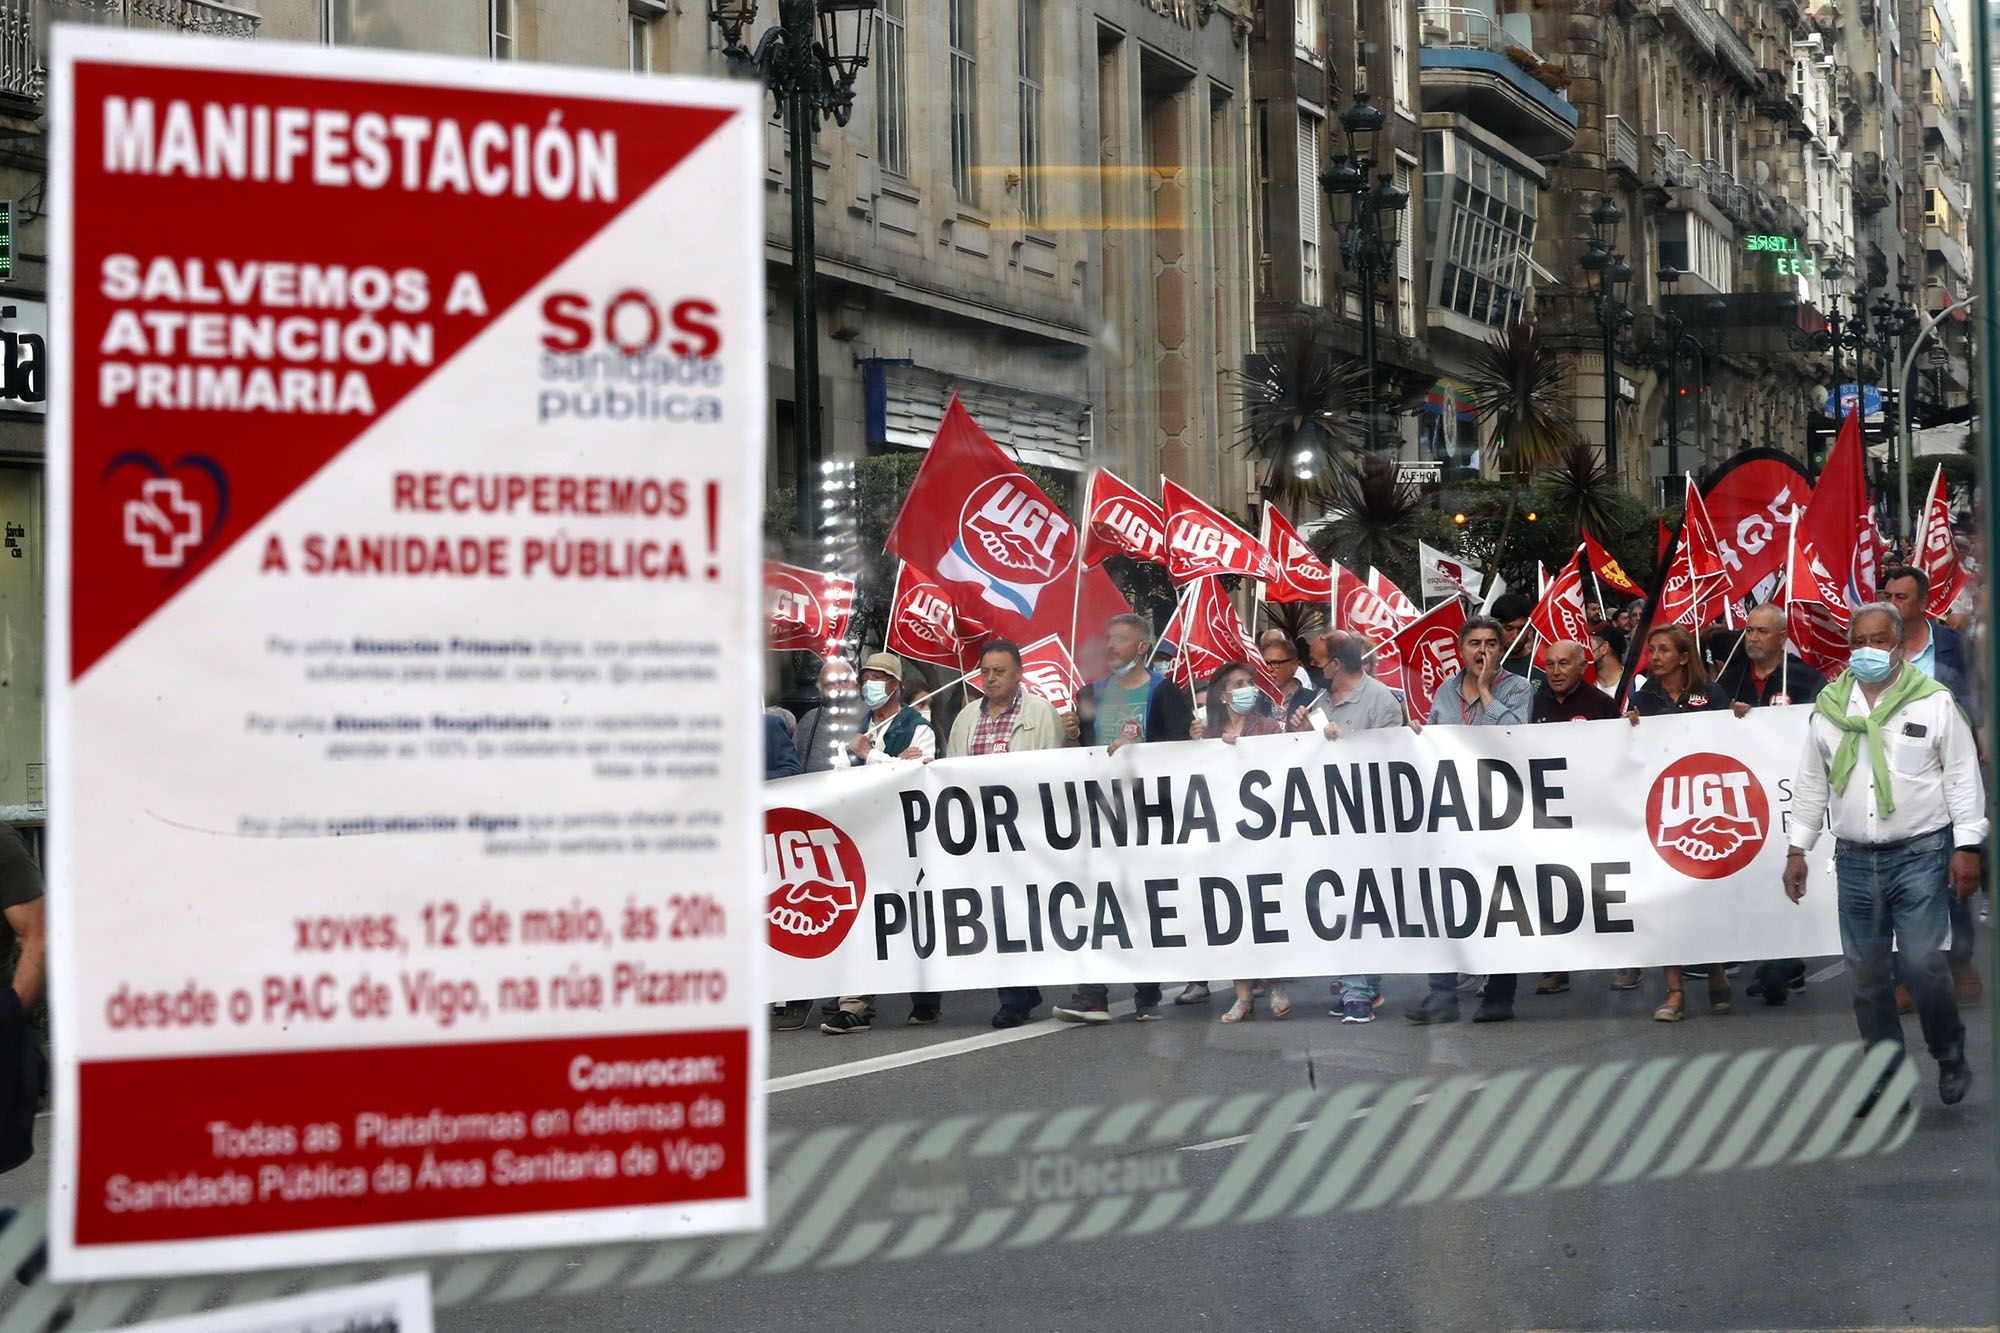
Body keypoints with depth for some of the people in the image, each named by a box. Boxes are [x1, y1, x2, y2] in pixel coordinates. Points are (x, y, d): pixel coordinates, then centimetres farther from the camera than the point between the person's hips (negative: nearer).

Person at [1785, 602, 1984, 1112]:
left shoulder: (1933, 702, -1)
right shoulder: (1828, 708, 9)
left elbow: (1963, 777, 0)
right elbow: (1811, 783, 15)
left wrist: (1967, 846, -6)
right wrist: (1797, 849, 12)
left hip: (1921, 855, -4)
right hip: (1855, 859, 4)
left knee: (1922, 962, -13)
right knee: (1866, 974, 6)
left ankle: (1950, 1056, 12)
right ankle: (1886, 1081, 16)